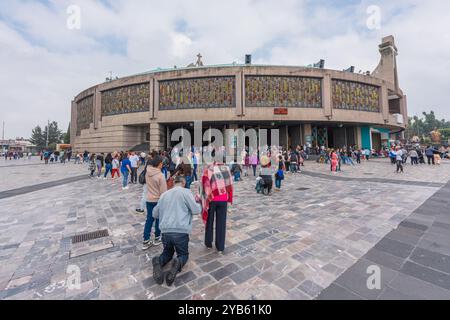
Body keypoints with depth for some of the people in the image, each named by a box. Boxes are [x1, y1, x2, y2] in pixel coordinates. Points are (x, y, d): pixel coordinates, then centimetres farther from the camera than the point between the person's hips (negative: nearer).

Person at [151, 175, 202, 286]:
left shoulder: (164, 195, 13)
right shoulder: (185, 192, -3)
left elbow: (155, 214, 23)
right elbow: (196, 210, -7)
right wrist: (198, 202, 13)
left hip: (165, 231, 4)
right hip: (181, 231, -4)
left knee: (167, 252, 28)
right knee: (183, 254, 19)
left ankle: (158, 262, -4)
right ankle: (178, 264, -14)